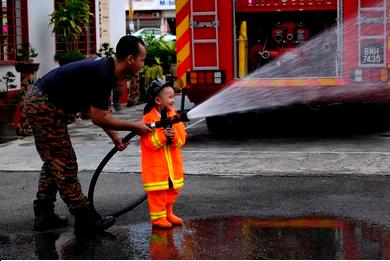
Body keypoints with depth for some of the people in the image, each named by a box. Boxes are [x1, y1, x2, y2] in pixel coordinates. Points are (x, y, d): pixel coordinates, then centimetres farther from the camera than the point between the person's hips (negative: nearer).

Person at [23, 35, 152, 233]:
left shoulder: (106, 68, 7)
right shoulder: (101, 74, -23)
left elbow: (100, 111, 15)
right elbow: (98, 118, -19)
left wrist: (115, 136, 10)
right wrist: (134, 126, -11)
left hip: (37, 103, 11)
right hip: (44, 107, -11)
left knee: (53, 163, 17)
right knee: (64, 165, -3)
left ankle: (43, 215, 24)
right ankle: (85, 219, 4)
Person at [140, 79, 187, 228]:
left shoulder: (174, 116, 5)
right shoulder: (148, 118, -11)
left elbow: (182, 139, 1)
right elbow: (149, 142, -15)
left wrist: (174, 136, -20)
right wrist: (162, 135, -28)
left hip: (173, 164, 6)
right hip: (156, 165, -6)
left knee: (172, 190, 14)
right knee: (158, 192, -3)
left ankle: (168, 213, 29)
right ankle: (158, 217, 8)